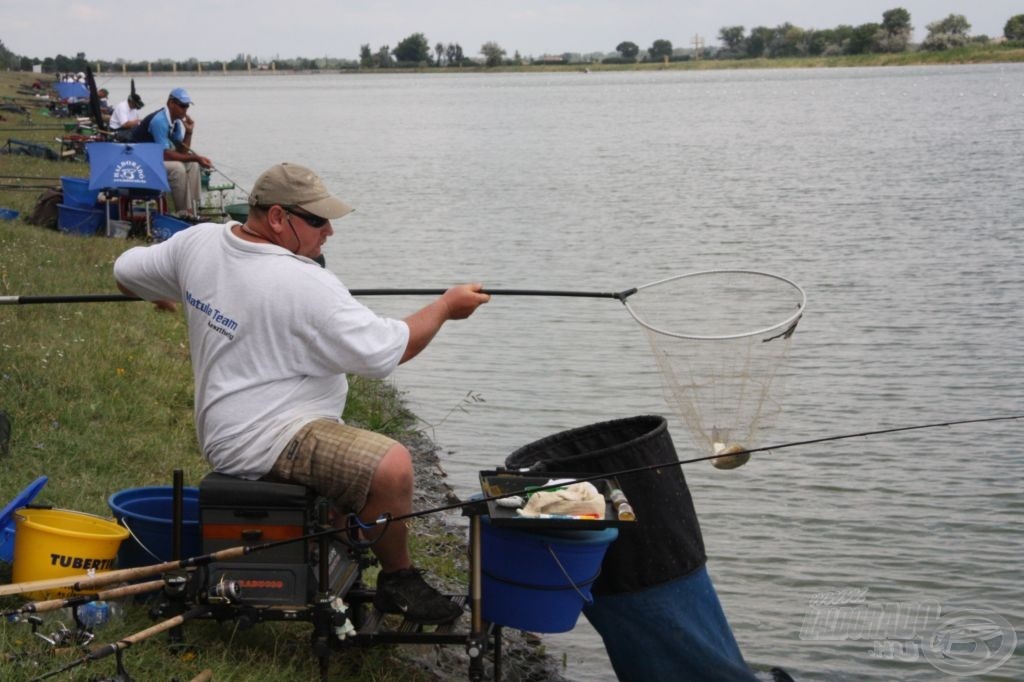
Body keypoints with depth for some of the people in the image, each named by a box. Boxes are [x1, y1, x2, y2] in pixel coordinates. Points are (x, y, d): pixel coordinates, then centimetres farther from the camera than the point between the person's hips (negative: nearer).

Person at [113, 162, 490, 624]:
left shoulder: (198, 241, 1)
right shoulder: (304, 285, -23)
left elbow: (126, 274, 17)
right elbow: (388, 351, -20)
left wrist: (161, 293, 40)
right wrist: (446, 307, -5)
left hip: (226, 430, 10)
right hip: (264, 442, -10)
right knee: (390, 466, -26)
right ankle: (396, 580, -6)